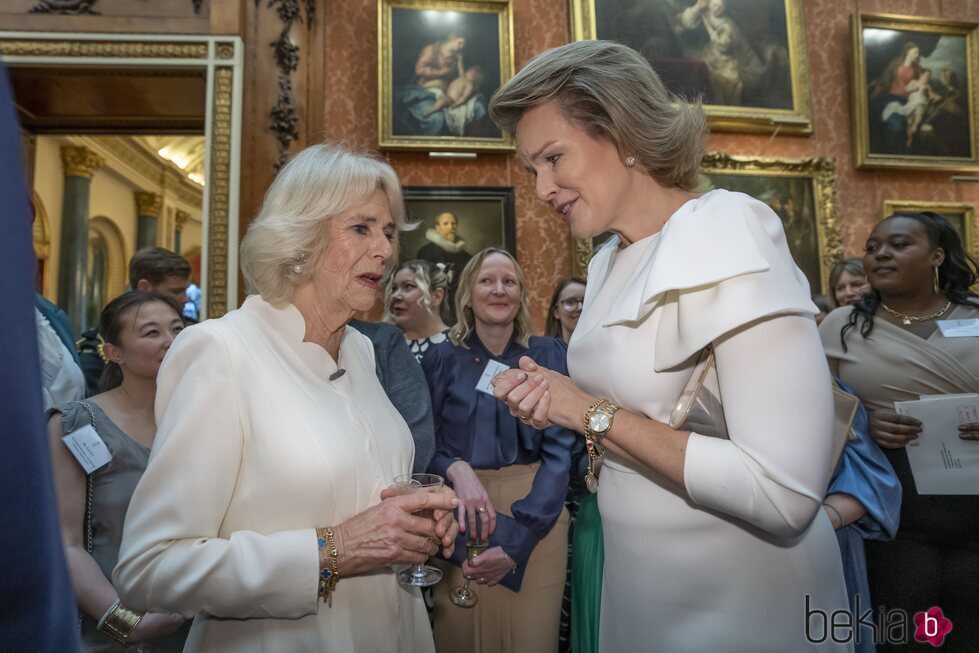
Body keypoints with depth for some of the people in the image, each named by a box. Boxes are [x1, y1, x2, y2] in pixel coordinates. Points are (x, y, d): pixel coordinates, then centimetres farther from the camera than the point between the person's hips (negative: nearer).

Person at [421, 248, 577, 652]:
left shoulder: (548, 355, -4)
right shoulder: (442, 358, -1)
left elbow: (560, 449, -9)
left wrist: (516, 540, -18)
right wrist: (456, 469, -24)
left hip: (536, 516, 0)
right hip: (461, 520, 1)